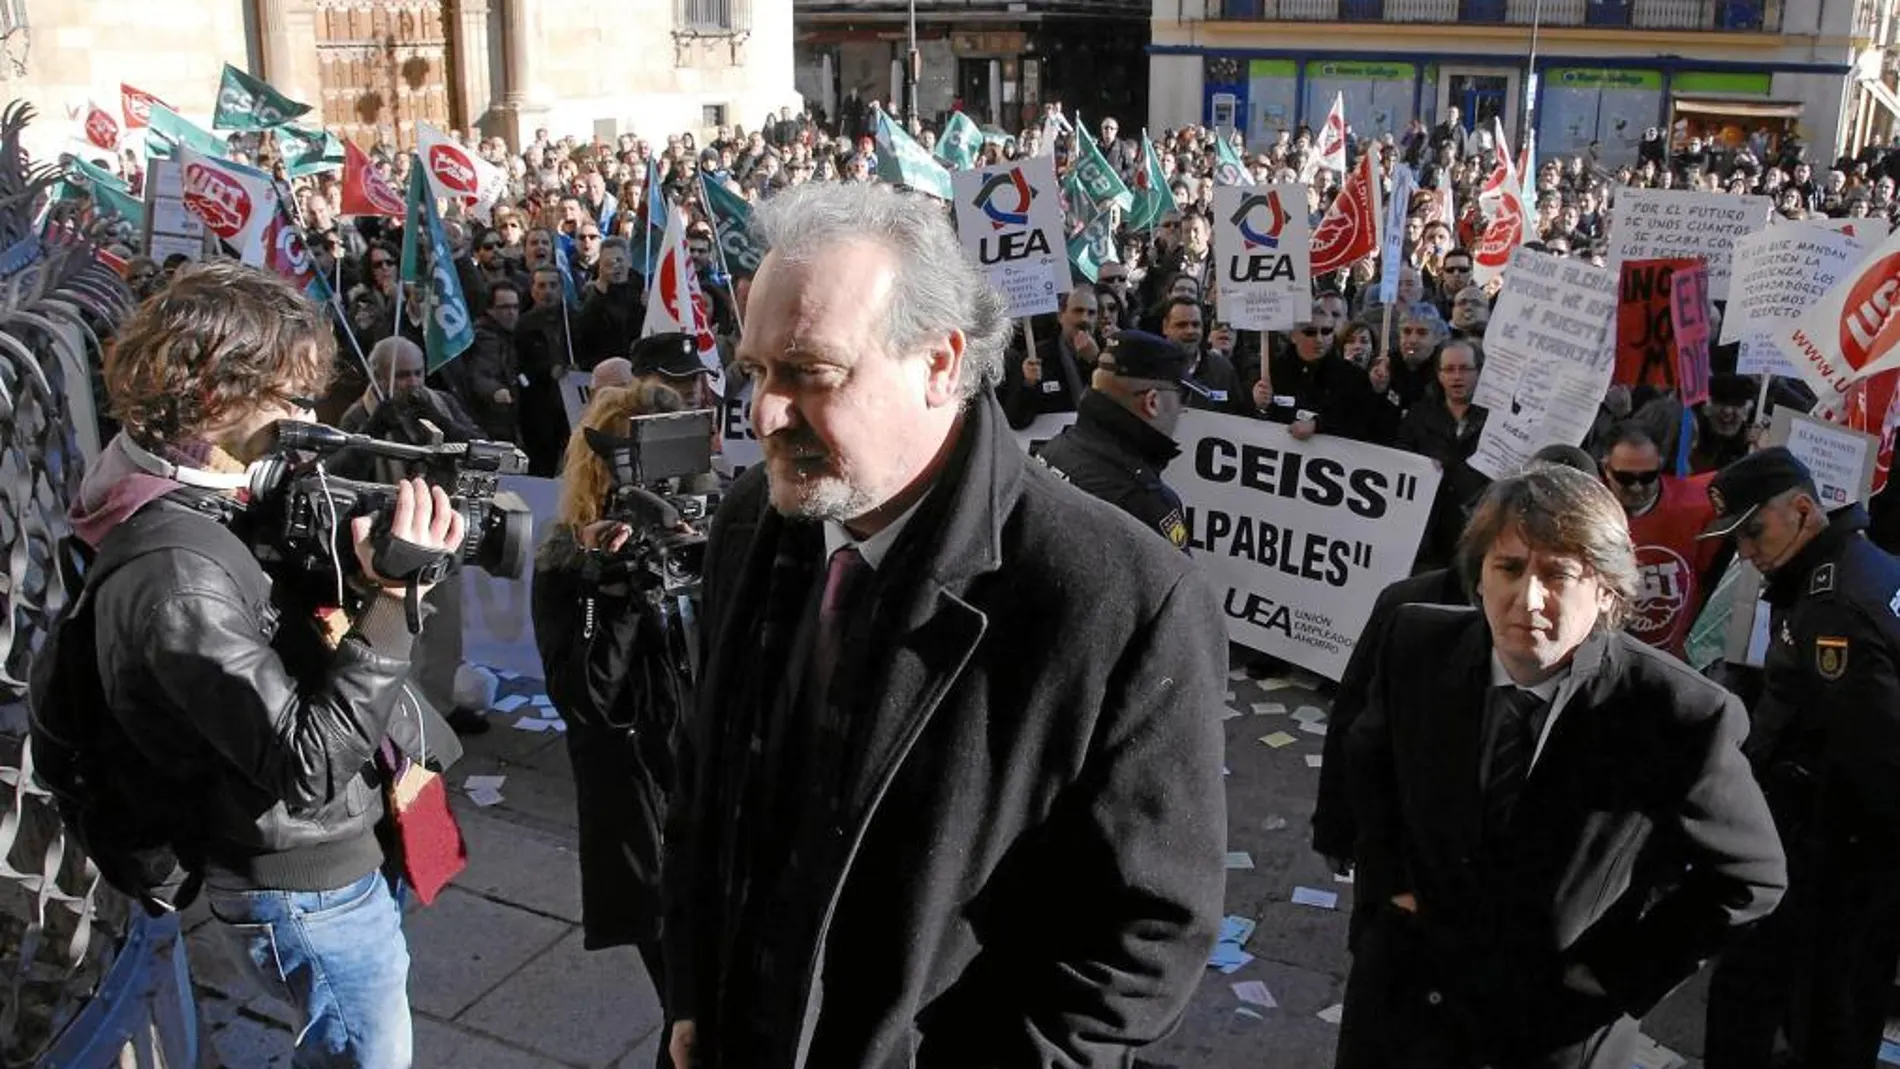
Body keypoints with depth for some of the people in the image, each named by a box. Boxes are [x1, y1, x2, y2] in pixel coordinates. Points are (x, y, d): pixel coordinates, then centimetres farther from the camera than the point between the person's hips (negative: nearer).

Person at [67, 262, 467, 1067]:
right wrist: (392, 599, -35)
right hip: (305, 891, -9)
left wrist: (359, 565, -10)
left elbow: (297, 634, 7)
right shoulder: (178, 575, -30)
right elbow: (307, 766, -30)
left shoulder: (215, 507, -1)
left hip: (339, 856, 9)